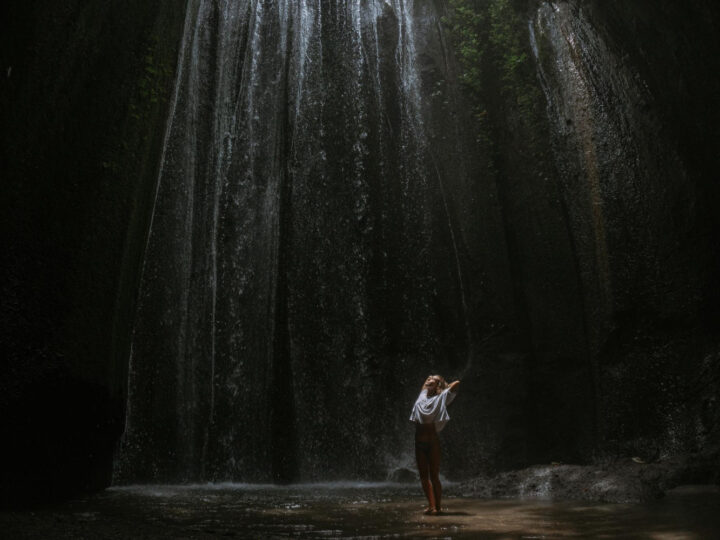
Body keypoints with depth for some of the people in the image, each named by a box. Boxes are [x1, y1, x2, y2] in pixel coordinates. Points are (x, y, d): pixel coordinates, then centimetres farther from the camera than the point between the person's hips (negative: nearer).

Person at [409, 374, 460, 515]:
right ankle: (431, 505, 16)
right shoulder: (422, 396, 12)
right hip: (419, 444, 5)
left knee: (434, 476, 1)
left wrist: (445, 387, 7)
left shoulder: (440, 398, -1)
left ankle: (437, 507, 12)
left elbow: (456, 383, -5)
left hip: (432, 443, -5)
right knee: (423, 477, 7)